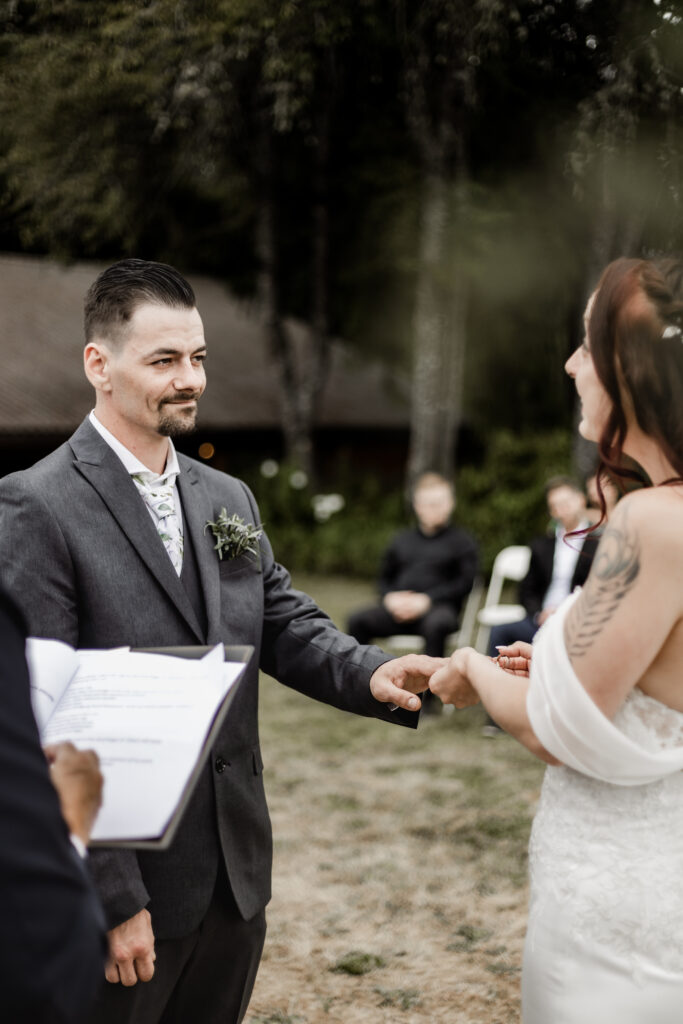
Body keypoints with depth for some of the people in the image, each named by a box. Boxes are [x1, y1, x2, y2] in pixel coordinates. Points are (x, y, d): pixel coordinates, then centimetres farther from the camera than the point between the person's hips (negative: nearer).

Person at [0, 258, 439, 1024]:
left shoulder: (228, 499, 10)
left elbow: (287, 628, 8)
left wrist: (371, 675, -14)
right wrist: (111, 897, -18)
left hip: (237, 875, 6)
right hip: (118, 884, -6)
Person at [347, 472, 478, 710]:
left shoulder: (461, 541, 9)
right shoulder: (402, 540, 23)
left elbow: (465, 583, -2)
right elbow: (384, 577, 23)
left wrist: (426, 599, -12)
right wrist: (390, 597, -2)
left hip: (438, 607, -4)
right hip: (400, 608, 4)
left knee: (436, 624, -41)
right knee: (357, 620, -22)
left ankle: (425, 694, -31)